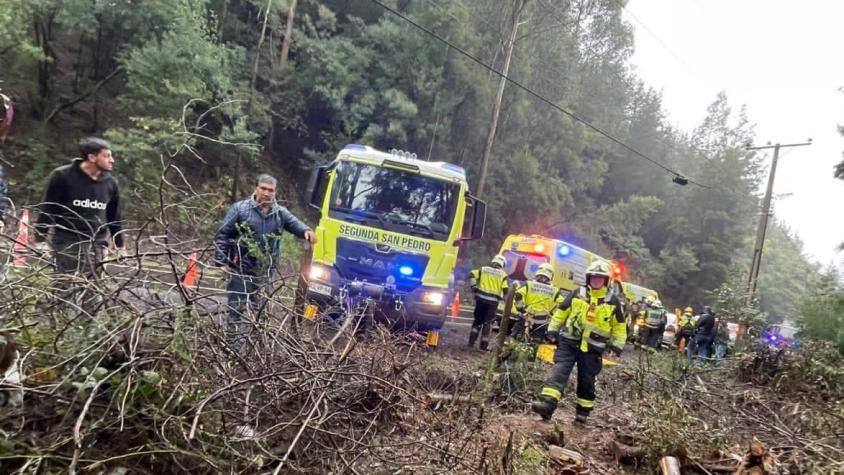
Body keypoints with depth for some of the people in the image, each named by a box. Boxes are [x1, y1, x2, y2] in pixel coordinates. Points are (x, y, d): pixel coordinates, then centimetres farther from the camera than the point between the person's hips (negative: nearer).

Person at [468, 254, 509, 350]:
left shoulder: (483, 269, 8)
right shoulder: (502, 274, 2)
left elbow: (472, 274, -1)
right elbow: (506, 289, -5)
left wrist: (473, 286, 2)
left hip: (481, 298, 2)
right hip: (493, 301, -2)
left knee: (477, 321, 14)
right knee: (487, 323, 6)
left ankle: (471, 342, 9)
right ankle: (484, 345, 7)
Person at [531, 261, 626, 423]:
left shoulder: (613, 300, 3)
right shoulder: (577, 293, 3)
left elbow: (619, 325, 11)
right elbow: (561, 312, 11)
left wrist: (617, 346, 5)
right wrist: (552, 331, 7)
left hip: (593, 348, 0)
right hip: (569, 342, 0)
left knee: (587, 380, 7)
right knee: (559, 371, -14)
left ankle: (583, 411, 23)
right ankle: (546, 404, -23)